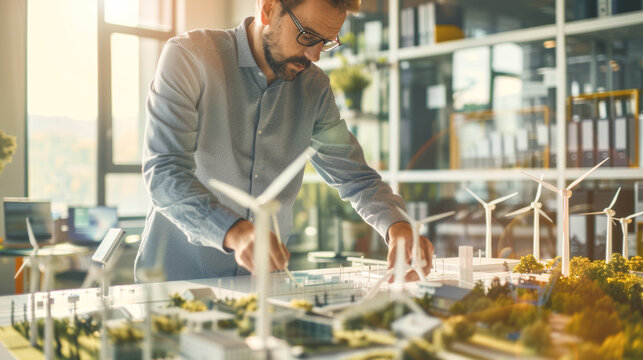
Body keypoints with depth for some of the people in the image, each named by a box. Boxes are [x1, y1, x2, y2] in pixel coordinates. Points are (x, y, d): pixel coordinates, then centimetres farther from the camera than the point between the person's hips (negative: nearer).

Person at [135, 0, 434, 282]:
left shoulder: (314, 87, 7)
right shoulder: (188, 57, -9)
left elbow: (354, 175, 11)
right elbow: (164, 174, -19)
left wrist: (396, 227, -10)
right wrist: (235, 233, -36)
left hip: (264, 277, 4)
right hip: (176, 275, -4)